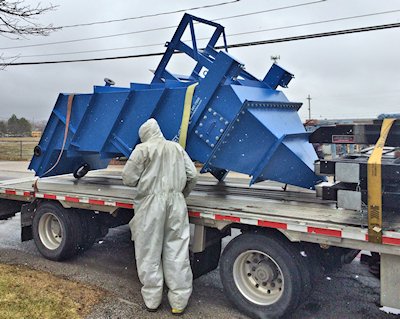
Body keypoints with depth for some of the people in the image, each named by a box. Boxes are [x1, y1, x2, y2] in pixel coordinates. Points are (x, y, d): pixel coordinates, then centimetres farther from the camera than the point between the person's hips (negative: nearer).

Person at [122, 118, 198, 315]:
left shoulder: (143, 149, -3)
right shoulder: (176, 147, 10)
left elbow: (128, 178, -5)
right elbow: (192, 175, 8)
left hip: (151, 205, -3)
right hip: (175, 203, 4)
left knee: (149, 254, 10)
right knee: (177, 253, 8)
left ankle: (152, 300, 22)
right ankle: (179, 302, 16)